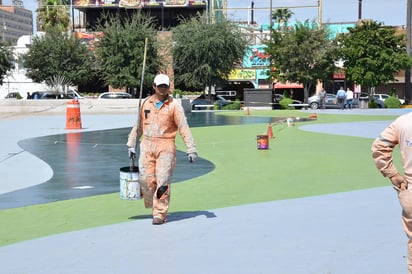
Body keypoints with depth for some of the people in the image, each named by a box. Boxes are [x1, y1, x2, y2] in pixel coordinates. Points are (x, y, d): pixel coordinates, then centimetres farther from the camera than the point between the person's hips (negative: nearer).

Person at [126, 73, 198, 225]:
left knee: (163, 181, -8)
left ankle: (160, 214, -1)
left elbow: (184, 128, -5)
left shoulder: (174, 105, -1)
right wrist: (131, 145, 19)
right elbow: (138, 125, 19)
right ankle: (154, 206, 20)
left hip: (166, 147, -3)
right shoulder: (146, 103, 10)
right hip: (147, 146, 3)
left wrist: (191, 149, -11)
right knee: (146, 179, -2)